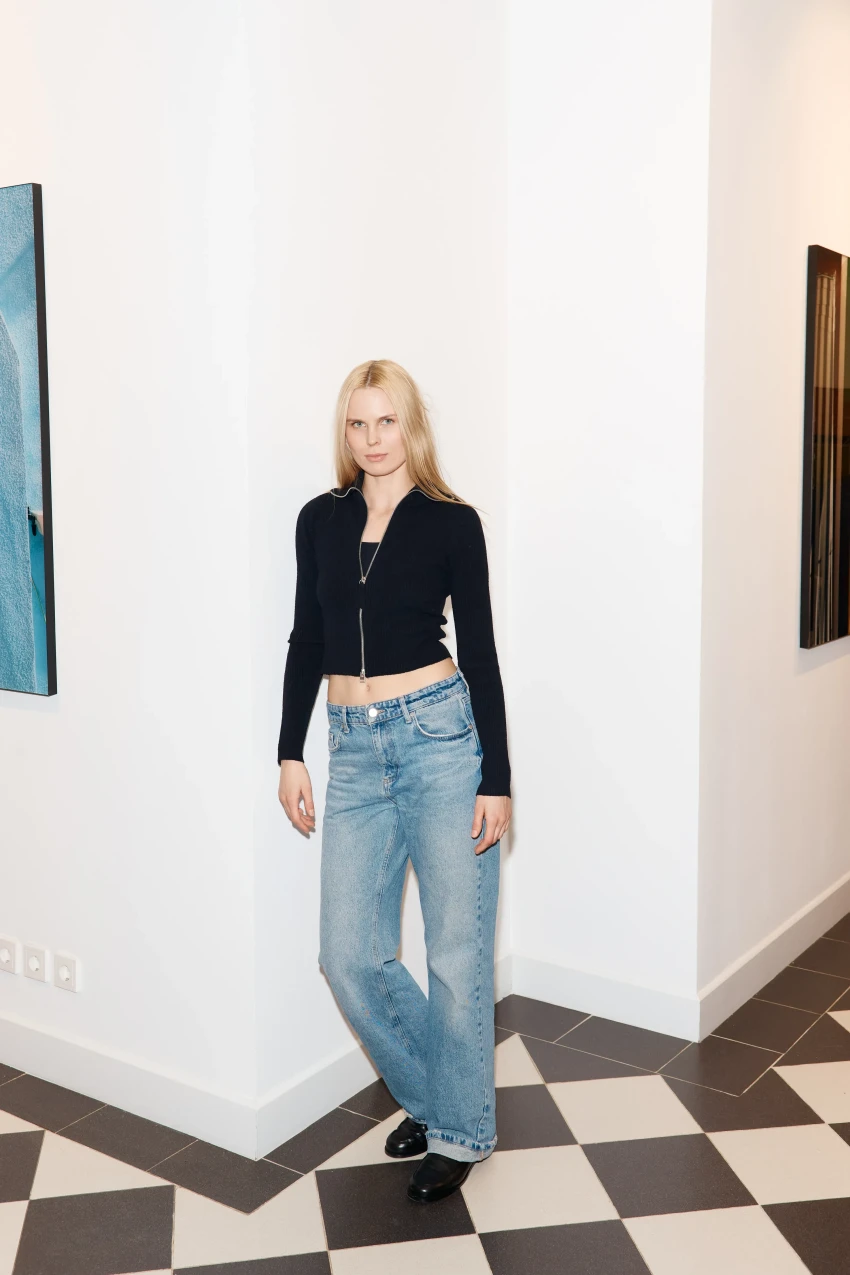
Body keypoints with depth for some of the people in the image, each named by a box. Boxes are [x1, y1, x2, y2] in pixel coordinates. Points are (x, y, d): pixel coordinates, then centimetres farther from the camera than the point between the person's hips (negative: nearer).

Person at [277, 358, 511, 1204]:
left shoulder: (452, 522, -2)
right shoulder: (320, 520, 8)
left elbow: (479, 652, -3)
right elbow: (306, 642, 12)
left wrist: (496, 779, -6)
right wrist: (291, 755, 8)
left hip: (439, 736, -4)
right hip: (354, 749, 4)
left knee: (456, 950, 3)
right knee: (350, 955, 4)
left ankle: (459, 1131, 24)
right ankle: (431, 1097, 29)